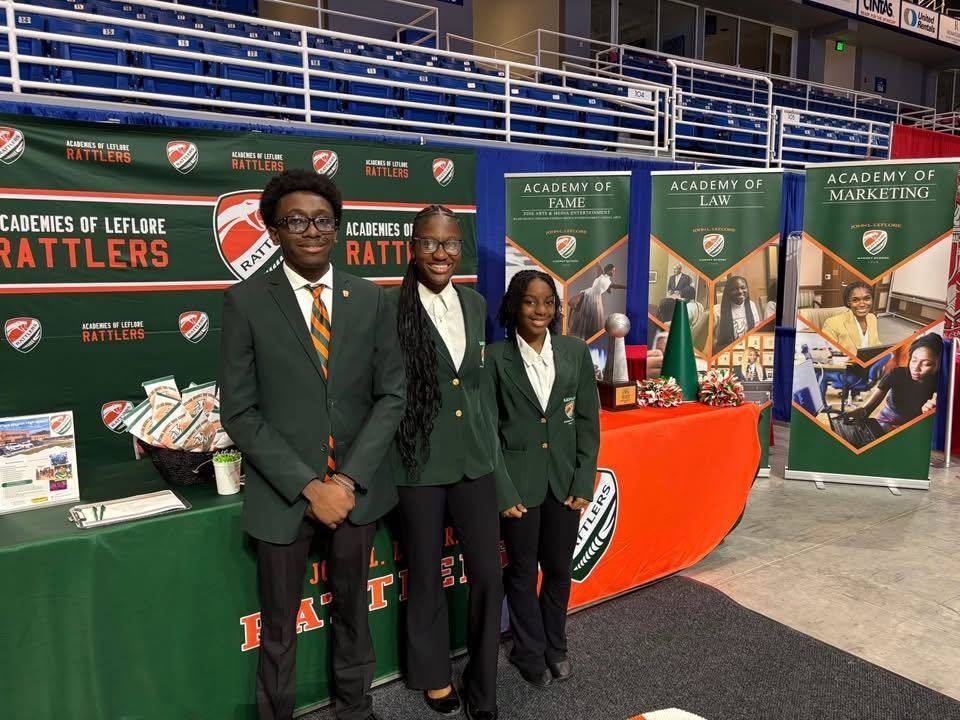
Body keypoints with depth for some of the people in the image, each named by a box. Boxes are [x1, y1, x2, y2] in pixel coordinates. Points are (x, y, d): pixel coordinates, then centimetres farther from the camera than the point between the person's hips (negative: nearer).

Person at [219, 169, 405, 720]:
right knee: (279, 625, 14)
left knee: (352, 608, 20)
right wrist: (308, 485, -14)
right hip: (282, 492, -2)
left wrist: (349, 478, -11)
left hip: (356, 486, 2)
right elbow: (239, 412, -8)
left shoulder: (370, 299, 0)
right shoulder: (246, 301, -6)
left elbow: (392, 395, -1)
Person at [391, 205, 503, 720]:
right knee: (426, 575, 13)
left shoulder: (476, 304, 6)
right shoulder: (392, 308, -11)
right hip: (418, 461, -4)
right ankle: (434, 674, 38)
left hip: (474, 457, 4)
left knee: (489, 573, 7)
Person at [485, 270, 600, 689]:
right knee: (522, 571, 13)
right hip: (519, 483, -2)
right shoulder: (496, 357, -7)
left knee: (559, 569, 16)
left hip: (564, 481, 3)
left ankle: (556, 647, 40)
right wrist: (503, 491, -10)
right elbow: (488, 429, -6)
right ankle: (530, 652, 35)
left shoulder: (576, 352, 0)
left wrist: (584, 483, -2)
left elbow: (588, 423, 3)